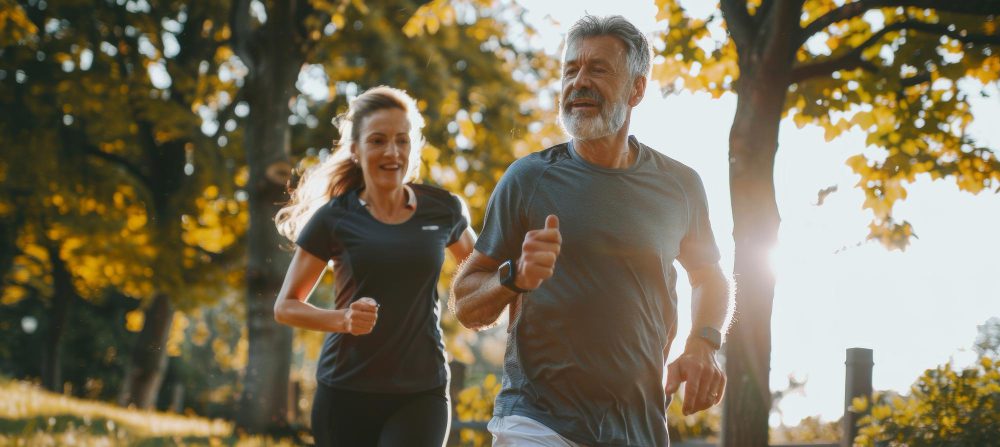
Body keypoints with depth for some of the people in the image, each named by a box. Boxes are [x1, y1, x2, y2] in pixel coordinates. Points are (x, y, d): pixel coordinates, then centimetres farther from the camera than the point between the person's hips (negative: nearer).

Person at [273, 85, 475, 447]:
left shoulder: (444, 210, 3)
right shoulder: (334, 219, -3)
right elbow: (285, 307, 1)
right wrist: (343, 319, -18)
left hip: (422, 392, 0)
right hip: (346, 393, 0)